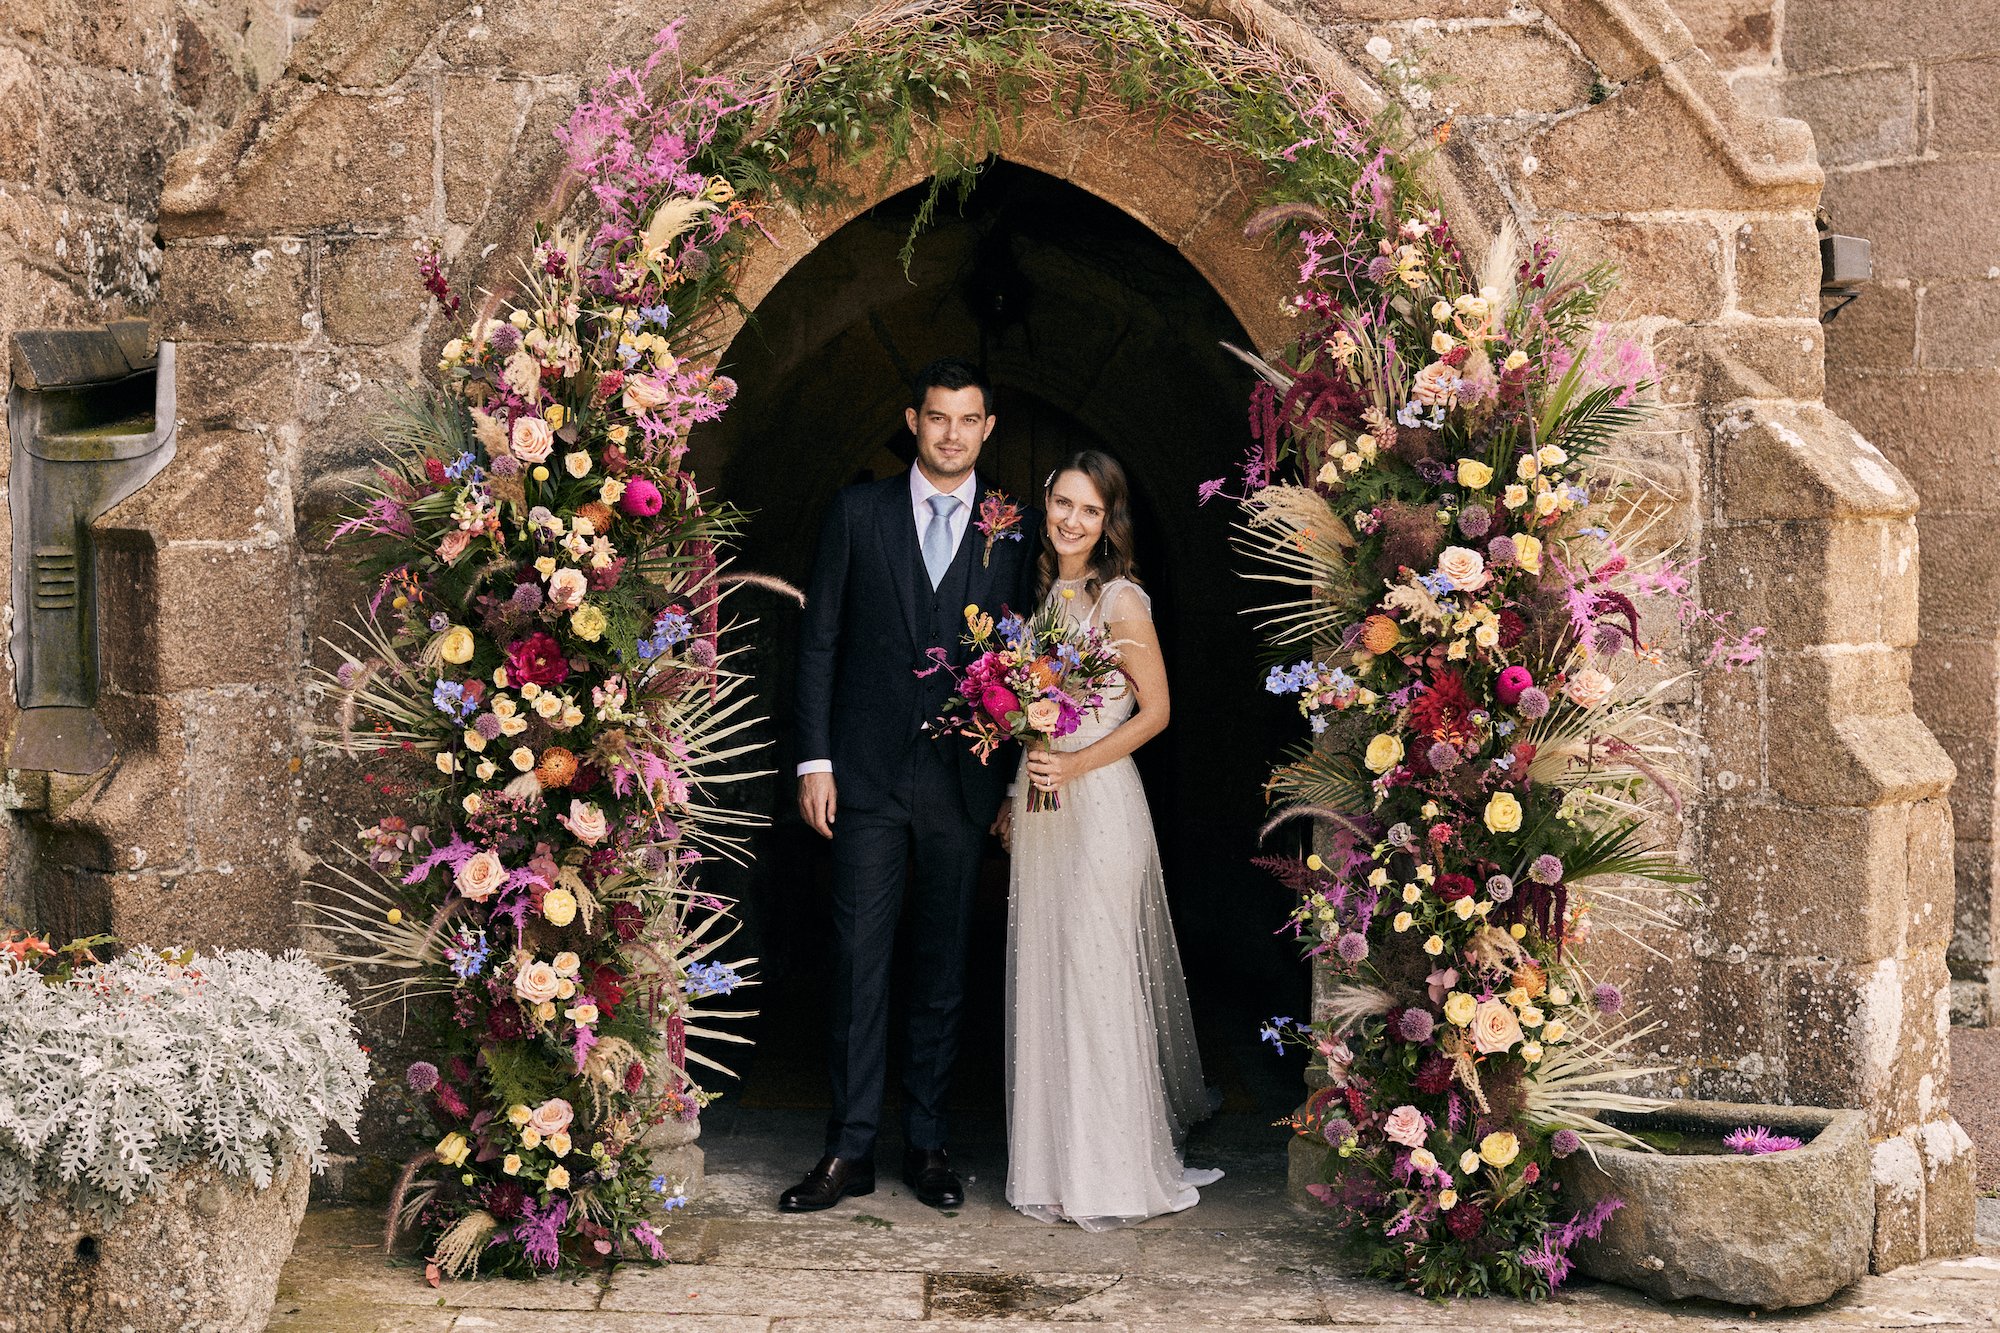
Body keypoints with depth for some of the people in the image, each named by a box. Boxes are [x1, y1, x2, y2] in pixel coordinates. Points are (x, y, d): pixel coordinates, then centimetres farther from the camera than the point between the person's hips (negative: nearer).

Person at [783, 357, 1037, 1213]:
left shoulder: (1015, 530, 5)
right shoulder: (857, 512, 4)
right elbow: (819, 640, 4)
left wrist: (1017, 780, 3)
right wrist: (814, 760, -2)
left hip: (964, 781, 1)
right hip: (868, 775, -1)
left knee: (943, 971, 9)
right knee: (858, 963, 0)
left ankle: (925, 1145, 18)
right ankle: (849, 1151, 6)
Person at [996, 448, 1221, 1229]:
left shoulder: (1121, 601, -9)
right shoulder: (1040, 594, 12)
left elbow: (1155, 710, -8)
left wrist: (1077, 764, -16)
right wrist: (1015, 794, 13)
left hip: (1100, 799, -7)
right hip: (1038, 804, 7)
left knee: (1097, 974, -5)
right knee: (1042, 977, 10)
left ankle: (1112, 1172, 4)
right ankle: (1053, 1162, 20)